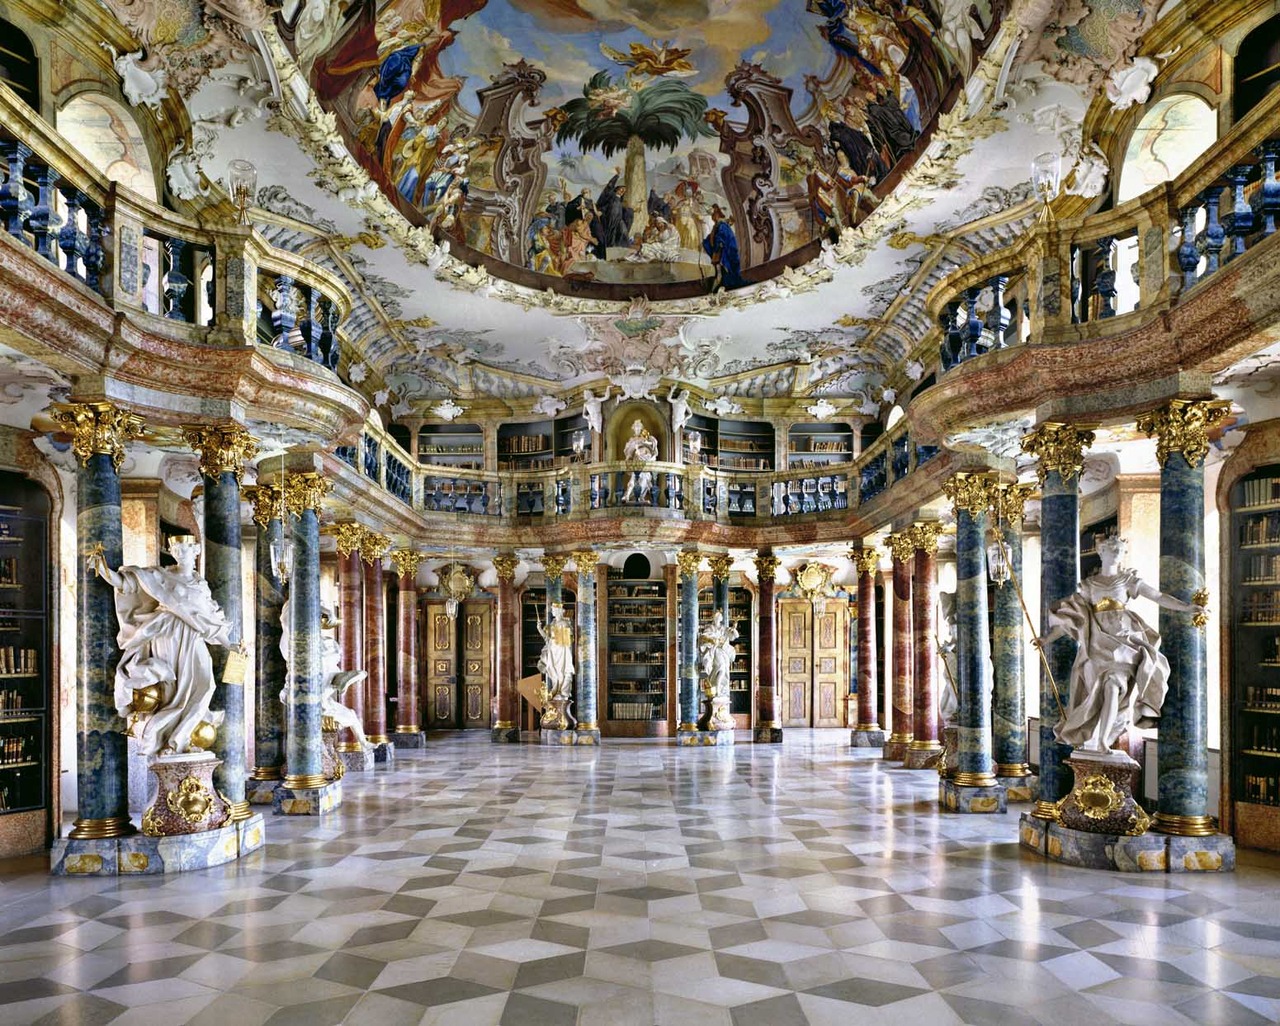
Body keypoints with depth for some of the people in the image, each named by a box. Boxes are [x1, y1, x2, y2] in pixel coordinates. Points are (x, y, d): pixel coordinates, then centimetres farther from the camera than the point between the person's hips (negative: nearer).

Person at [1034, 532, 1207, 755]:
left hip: (1123, 640, -1)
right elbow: (1069, 616, 12)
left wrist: (1188, 607, -10)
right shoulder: (1089, 585, 13)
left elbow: (1159, 597, 3)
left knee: (1113, 686, -19)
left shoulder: (1129, 580, 11)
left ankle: (1101, 741, -19)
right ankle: (1091, 740, 4)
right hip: (1099, 643, 1)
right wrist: (1047, 638, 5)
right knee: (1099, 691, -8)